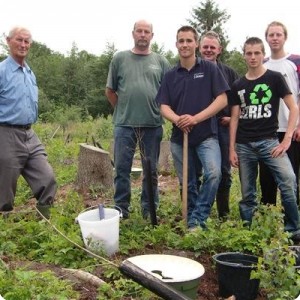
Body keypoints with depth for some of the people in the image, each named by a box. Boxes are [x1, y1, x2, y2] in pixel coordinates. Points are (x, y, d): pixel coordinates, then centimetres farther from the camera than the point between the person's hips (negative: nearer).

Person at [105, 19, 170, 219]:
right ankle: (121, 209, 16)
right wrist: (123, 110, 9)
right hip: (124, 124, 0)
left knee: (151, 170, 9)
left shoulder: (161, 61, 7)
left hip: (153, 125, 1)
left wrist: (159, 110, 5)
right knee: (122, 169, 4)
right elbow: (110, 91, 10)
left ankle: (150, 209, 21)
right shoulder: (120, 58, 6)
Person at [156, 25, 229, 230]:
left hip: (206, 134, -3)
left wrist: (196, 118, -17)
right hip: (179, 137, 3)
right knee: (188, 184, 9)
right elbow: (164, 106, 5)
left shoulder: (209, 69, 0)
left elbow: (222, 99, -5)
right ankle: (192, 221, 26)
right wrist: (176, 119, -19)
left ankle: (198, 219, -11)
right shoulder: (170, 76, 9)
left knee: (214, 173, -24)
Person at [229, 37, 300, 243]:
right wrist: (232, 149, 5)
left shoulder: (274, 78, 2)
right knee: (248, 194, 7)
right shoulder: (238, 85, 11)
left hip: (268, 140, -3)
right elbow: (235, 118, 11)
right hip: (244, 145, 3)